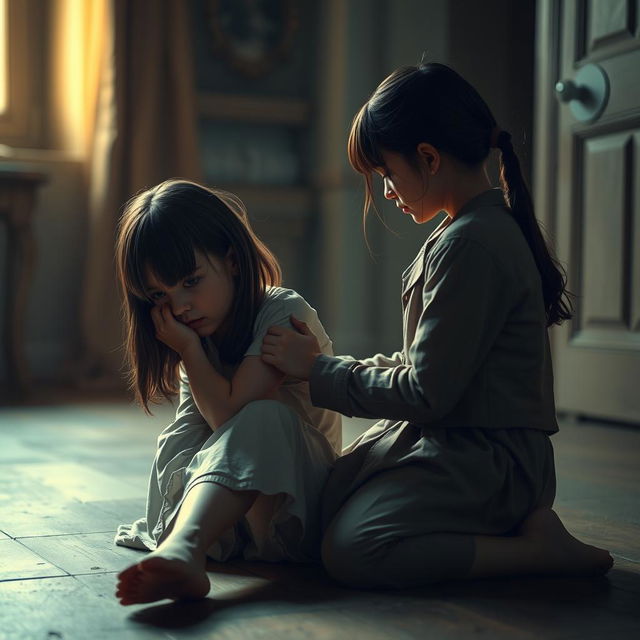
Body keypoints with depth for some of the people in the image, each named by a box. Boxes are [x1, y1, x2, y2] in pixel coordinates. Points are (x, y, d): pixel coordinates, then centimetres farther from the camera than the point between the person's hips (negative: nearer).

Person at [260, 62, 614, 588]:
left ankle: (538, 548, -10)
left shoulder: (469, 244, -19)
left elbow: (425, 393, -19)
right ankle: (514, 523, 7)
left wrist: (317, 368, -8)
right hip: (462, 442, 11)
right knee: (319, 502, 4)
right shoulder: (488, 227, 14)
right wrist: (323, 365, 14)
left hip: (488, 460, -11)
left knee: (351, 550, -24)